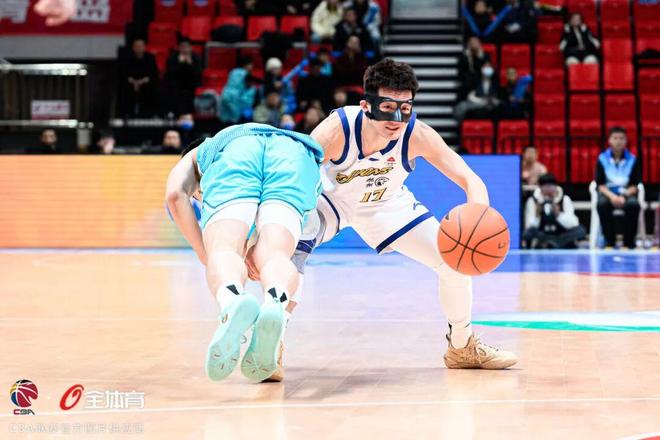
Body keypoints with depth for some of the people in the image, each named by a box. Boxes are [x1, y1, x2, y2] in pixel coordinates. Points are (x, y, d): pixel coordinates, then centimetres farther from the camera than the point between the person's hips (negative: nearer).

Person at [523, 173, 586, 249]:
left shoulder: (565, 199, -4)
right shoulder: (533, 200, -5)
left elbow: (574, 223, -15)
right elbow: (529, 226, -12)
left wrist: (558, 214, -31)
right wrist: (537, 215, -31)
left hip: (562, 237, 1)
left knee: (580, 231, -28)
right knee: (528, 233, -32)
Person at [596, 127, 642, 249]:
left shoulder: (632, 159, 0)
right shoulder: (602, 159, -1)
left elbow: (635, 185, -1)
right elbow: (600, 185, -2)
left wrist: (624, 196, -20)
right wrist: (612, 196, -21)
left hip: (626, 194, 0)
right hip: (608, 193, 0)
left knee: (634, 205, -34)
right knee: (602, 204, -35)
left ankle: (629, 241, -17)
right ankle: (609, 241, -20)